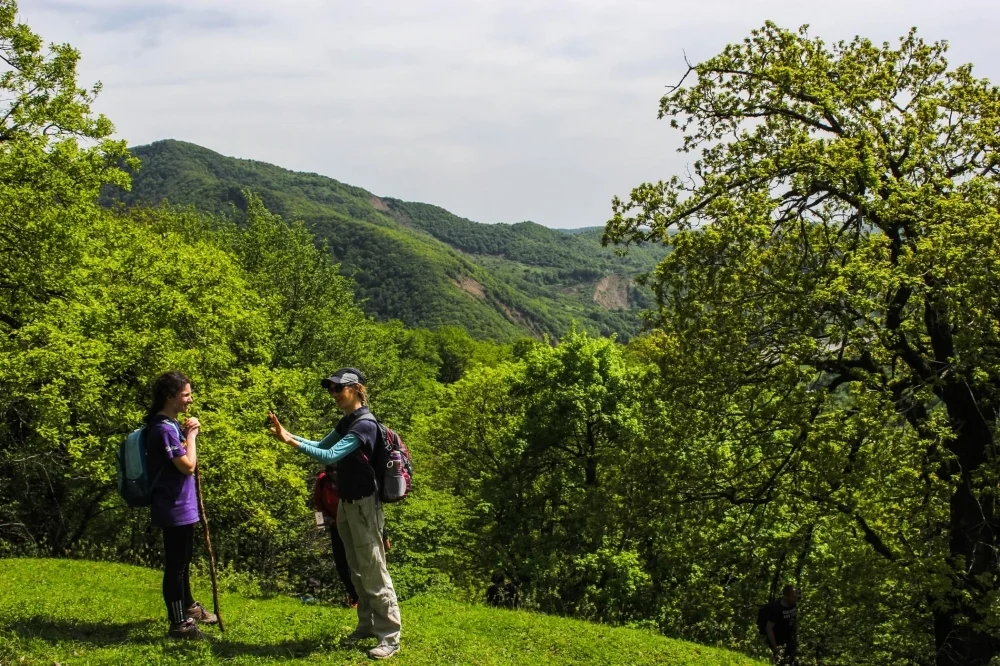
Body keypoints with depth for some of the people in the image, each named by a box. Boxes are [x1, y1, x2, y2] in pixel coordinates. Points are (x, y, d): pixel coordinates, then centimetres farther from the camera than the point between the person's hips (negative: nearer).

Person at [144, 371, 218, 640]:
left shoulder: (172, 424, 10)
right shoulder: (164, 429, -21)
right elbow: (188, 466, -24)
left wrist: (188, 434, 5)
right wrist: (190, 435, -13)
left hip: (181, 506, 11)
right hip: (174, 508, -11)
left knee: (183, 560, 24)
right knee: (175, 564, -2)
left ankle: (189, 607, 40)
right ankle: (179, 624, 6)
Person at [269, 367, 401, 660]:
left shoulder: (365, 424, -19)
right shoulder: (347, 421, 10)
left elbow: (330, 456, -25)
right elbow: (321, 446, 15)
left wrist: (292, 442, -27)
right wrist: (287, 435, 2)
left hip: (363, 505, -9)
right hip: (346, 503, 9)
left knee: (374, 572, -6)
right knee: (357, 571, 15)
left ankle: (390, 636, -1)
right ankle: (367, 624, 26)